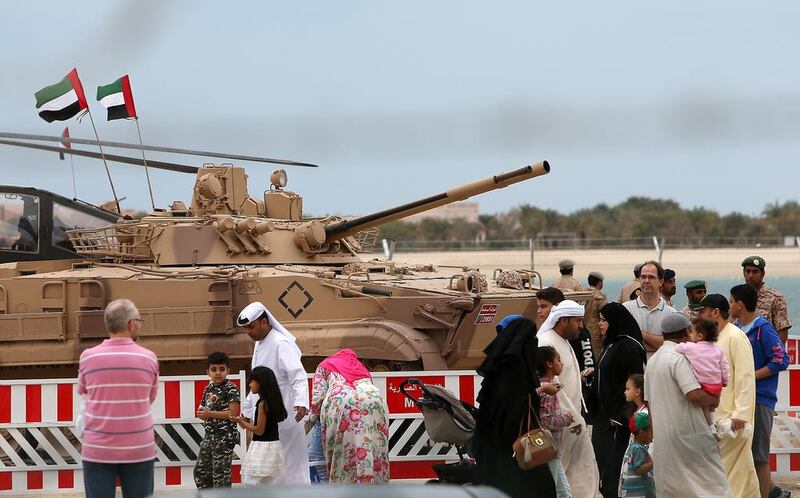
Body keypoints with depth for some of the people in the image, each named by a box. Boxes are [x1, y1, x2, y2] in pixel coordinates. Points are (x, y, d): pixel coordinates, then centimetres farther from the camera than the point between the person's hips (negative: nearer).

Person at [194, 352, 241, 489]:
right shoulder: (208, 389, 12)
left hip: (224, 436, -8)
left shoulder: (231, 389, -12)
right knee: (200, 470, 13)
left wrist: (210, 413, -18)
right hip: (209, 435, 9)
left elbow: (234, 413, -20)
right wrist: (201, 413, -4)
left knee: (221, 472, -4)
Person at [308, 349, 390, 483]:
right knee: (373, 448, 4)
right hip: (372, 401, 3)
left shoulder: (325, 365, 28)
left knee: (343, 453, 0)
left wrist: (313, 417, 29)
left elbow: (318, 396, 14)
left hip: (341, 402, -3)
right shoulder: (359, 365, 39)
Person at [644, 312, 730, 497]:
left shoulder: (652, 361, 14)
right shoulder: (679, 358, -14)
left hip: (661, 436, 8)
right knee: (712, 482, -5)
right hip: (686, 432, -8)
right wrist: (714, 400, -6)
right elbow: (694, 394, -23)